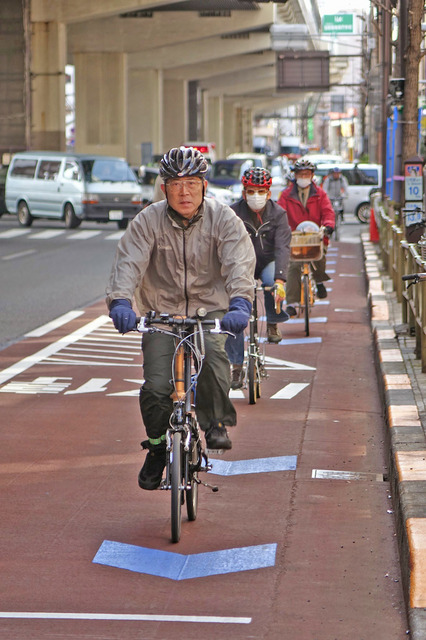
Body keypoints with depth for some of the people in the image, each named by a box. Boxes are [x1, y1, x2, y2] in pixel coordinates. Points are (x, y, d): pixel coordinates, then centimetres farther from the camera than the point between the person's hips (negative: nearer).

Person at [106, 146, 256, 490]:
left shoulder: (223, 218, -9)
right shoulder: (148, 221, -8)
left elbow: (239, 263, -20)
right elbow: (128, 261, -18)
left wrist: (240, 304, -39)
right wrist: (120, 301, -37)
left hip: (210, 309, -1)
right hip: (161, 311, 1)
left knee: (212, 353, -32)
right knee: (156, 387, -12)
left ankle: (217, 423, -10)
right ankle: (157, 446, 15)